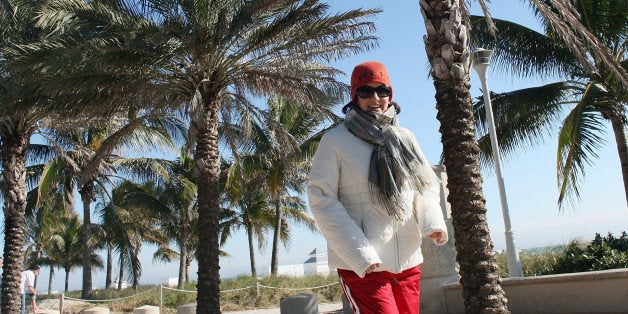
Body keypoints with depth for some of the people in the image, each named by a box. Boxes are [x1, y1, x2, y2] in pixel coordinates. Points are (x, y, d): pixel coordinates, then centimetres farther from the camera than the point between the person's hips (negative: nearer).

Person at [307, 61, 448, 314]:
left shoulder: (404, 138, 13)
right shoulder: (335, 140, -3)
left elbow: (427, 185, 14)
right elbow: (321, 198, -8)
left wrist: (432, 221, -9)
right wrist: (359, 253, -17)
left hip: (408, 261, 5)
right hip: (362, 265, -5)